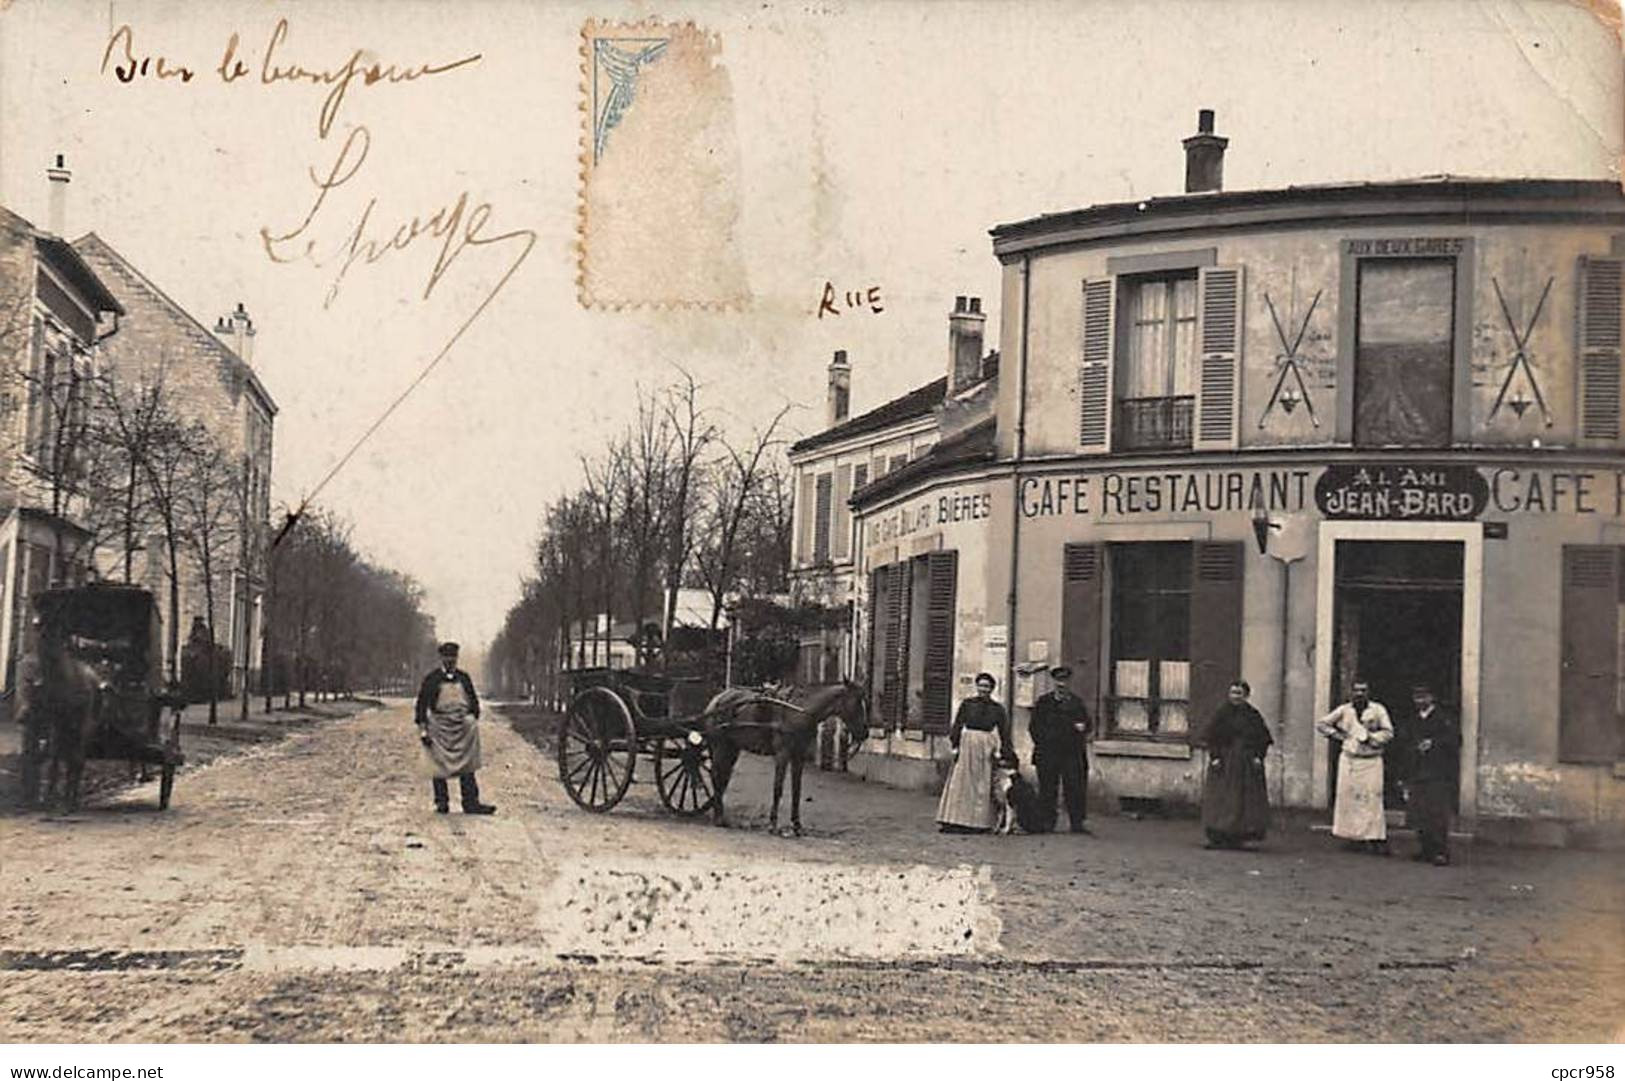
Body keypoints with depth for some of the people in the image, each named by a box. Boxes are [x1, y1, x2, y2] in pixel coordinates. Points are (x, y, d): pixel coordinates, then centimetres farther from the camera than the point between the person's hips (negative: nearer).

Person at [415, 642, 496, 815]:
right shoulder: (432, 679, -1)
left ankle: (471, 802, 1)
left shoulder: (463, 678, 10)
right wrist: (423, 730, -8)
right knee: (440, 767, 0)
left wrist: (473, 722, 5)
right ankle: (441, 802, 11)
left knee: (467, 767, 0)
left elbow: (473, 701, 16)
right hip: (440, 728, -3)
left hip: (463, 728, 3)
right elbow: (422, 704, -2)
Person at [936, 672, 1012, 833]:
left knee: (982, 785, 3)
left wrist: (1005, 756, 2)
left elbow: (1004, 734, 7)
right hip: (967, 746, -1)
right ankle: (954, 821, 0)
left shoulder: (997, 709, 6)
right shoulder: (967, 704, 3)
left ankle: (978, 822, 9)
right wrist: (955, 745, -8)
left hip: (986, 749, 1)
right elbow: (957, 726, 2)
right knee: (961, 783, -2)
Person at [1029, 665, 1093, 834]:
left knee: (1075, 788, -4)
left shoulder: (1078, 703, 15)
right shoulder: (1043, 702, 11)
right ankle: (1047, 824, 7)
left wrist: (1083, 727, -8)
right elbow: (1034, 726, 9)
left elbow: (1089, 724, 15)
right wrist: (1042, 743, -3)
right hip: (1048, 755, -1)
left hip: (1073, 755, 1)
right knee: (1048, 789, 1)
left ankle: (1077, 823, 1)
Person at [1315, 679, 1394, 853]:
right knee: (1348, 797, -1)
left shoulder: (1377, 710, 2)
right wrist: (1335, 734, 1)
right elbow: (1321, 724, 14)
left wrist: (1370, 738, -13)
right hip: (1349, 759, 2)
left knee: (1373, 798, -8)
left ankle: (1376, 837, -8)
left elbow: (1388, 732, -3)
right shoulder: (1344, 710, 8)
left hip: (1371, 761, -2)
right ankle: (1355, 836, 5)